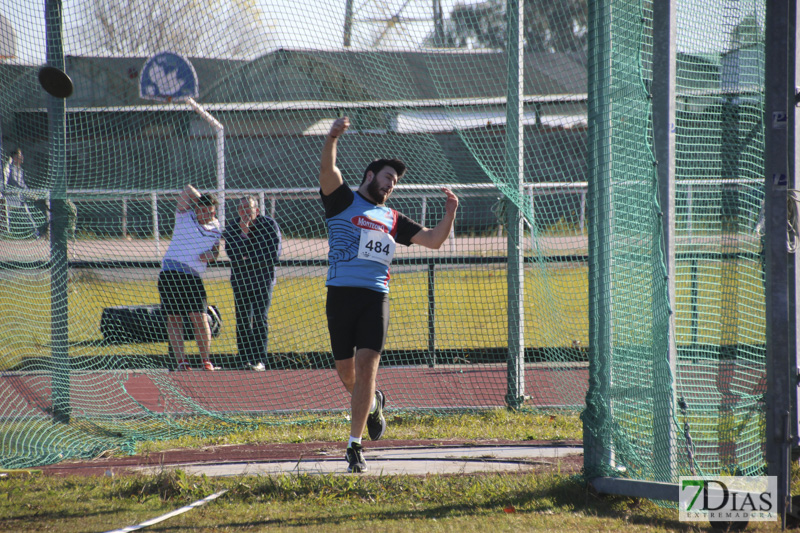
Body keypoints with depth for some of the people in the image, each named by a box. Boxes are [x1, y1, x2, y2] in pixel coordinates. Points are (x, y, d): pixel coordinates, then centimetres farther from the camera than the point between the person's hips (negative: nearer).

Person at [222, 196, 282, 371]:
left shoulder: (269, 225, -3)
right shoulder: (231, 230, 2)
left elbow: (274, 254, -9)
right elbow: (234, 255, -12)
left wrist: (248, 260, -9)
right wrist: (242, 233, -22)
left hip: (263, 279, -3)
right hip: (240, 280, 3)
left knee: (260, 318, -12)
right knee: (242, 320, -2)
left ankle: (259, 359, -14)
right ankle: (246, 359, 3)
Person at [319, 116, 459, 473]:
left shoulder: (393, 220, 19)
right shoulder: (343, 200, 8)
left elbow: (433, 240, 21)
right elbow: (328, 171, -12)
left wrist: (449, 215, 3)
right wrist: (332, 140, -30)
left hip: (376, 297, 2)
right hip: (341, 294, -2)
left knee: (366, 368, -12)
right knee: (346, 372, 6)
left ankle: (355, 447, -12)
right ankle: (372, 403, 41)